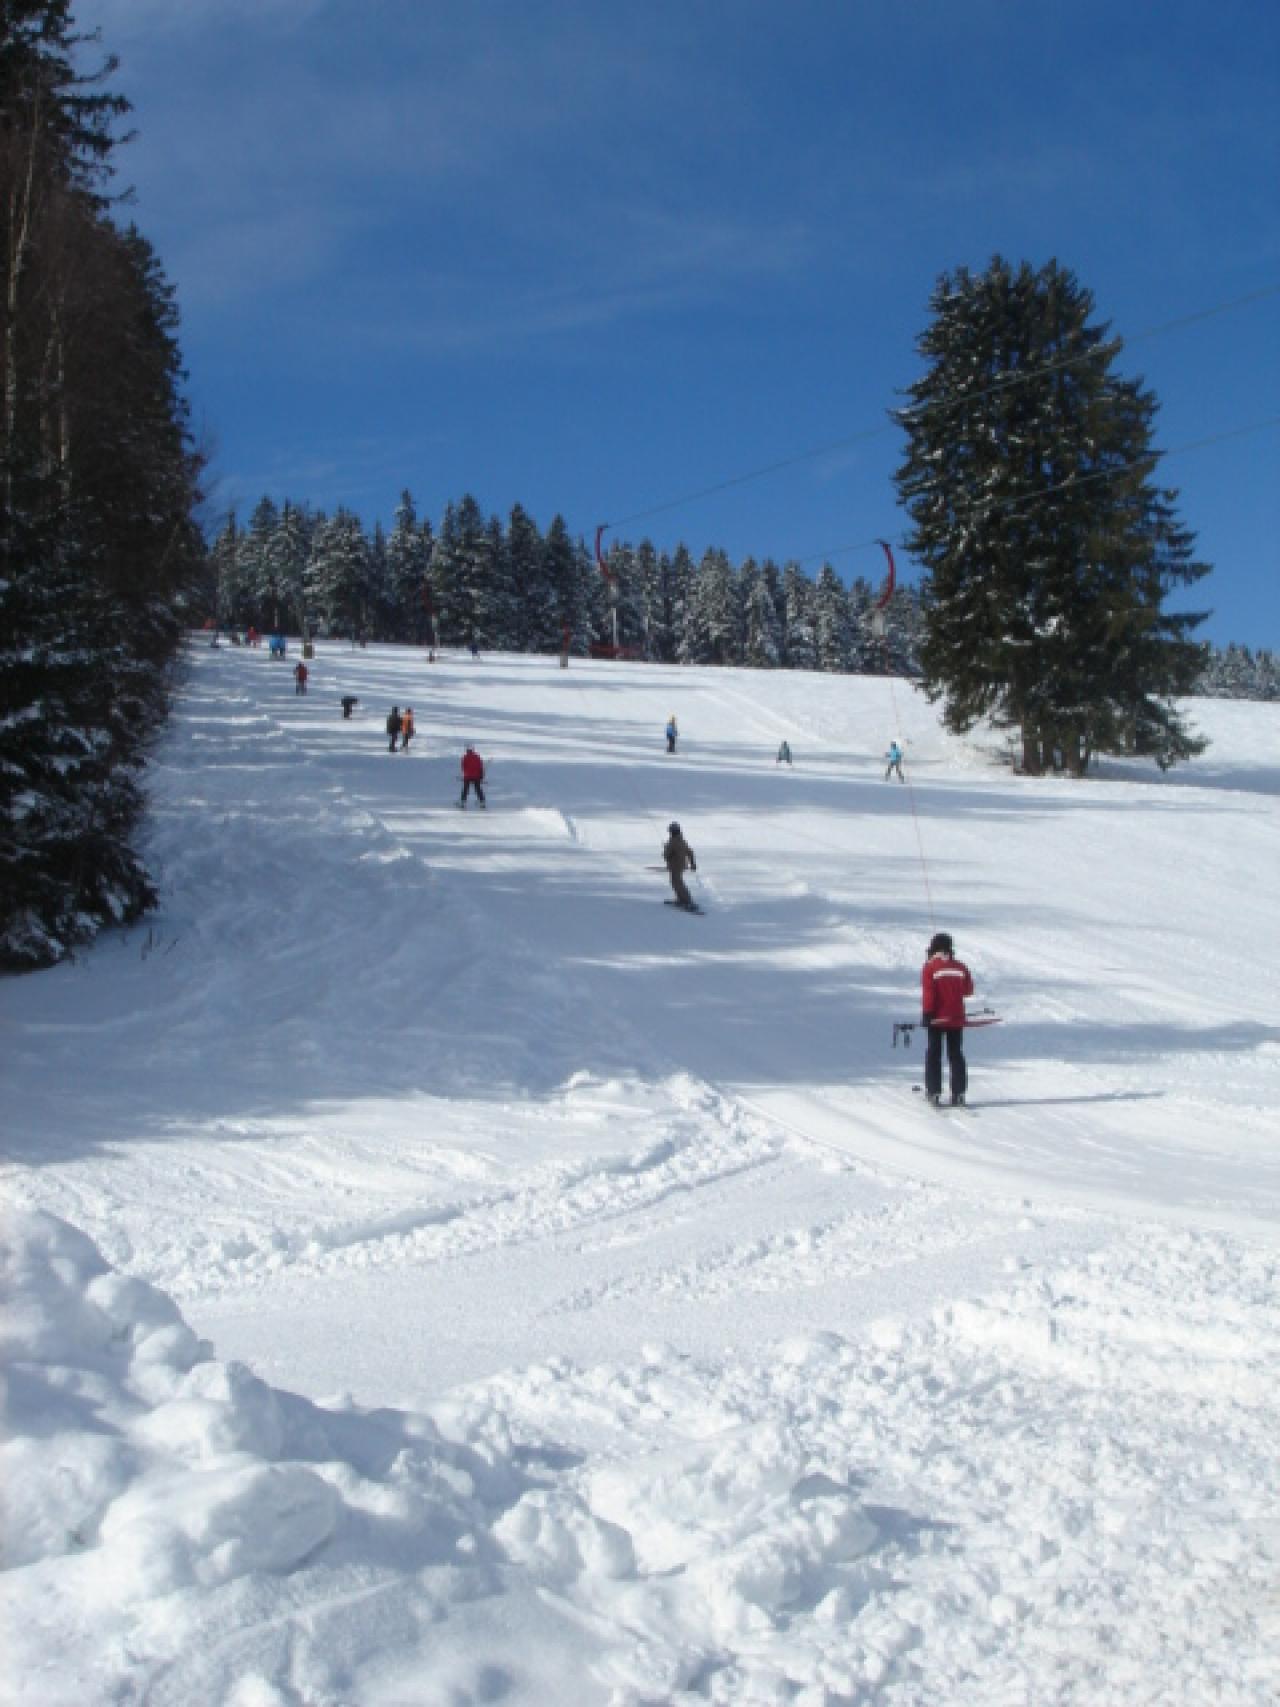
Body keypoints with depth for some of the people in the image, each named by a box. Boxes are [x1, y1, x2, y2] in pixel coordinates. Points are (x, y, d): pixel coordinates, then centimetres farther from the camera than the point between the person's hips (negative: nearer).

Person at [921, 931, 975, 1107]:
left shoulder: (930, 967, -10)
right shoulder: (960, 967, 1)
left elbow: (928, 993, -15)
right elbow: (968, 990, 10)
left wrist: (926, 1013, -12)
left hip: (936, 1019, -3)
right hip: (956, 1019, 3)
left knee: (933, 1054, 5)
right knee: (956, 1055, 10)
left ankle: (934, 1092, 1)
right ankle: (958, 1092, 6)